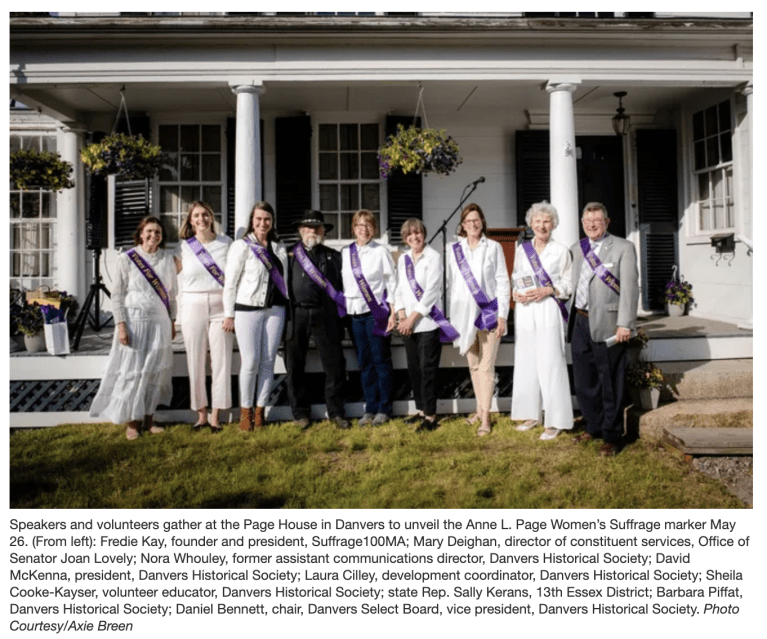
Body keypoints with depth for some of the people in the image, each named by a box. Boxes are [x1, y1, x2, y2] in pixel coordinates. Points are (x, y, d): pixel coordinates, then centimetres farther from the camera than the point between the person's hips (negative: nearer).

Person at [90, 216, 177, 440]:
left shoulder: (167, 259, 6)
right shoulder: (127, 259, -4)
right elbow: (117, 295, -4)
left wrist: (172, 322, 11)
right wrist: (121, 325, -10)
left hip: (160, 322, 4)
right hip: (135, 321, -3)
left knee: (156, 371, 7)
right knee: (132, 371, 0)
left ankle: (149, 419, 20)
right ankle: (132, 422, 13)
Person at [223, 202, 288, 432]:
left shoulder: (279, 248, 13)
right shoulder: (241, 246, -1)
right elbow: (230, 282, -3)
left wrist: (286, 307, 11)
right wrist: (229, 315, -5)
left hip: (275, 309, 4)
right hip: (248, 310, -4)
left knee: (268, 361, 5)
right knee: (251, 362, -5)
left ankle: (260, 409, 15)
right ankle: (246, 411, 10)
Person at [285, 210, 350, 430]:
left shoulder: (334, 256, 13)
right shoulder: (288, 254, 11)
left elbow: (342, 286, 12)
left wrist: (341, 315, 5)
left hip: (325, 315, 0)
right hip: (296, 314, 0)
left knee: (334, 365, 0)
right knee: (295, 366, 5)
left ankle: (336, 412, 13)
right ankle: (300, 412, 18)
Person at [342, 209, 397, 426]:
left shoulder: (381, 251, 0)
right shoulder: (345, 252, 11)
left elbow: (391, 282, -1)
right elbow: (343, 282, 14)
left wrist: (393, 313, -6)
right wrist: (342, 309, 9)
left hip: (377, 311, -4)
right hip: (355, 312, 4)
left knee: (381, 361, 0)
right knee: (364, 363, 7)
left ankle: (384, 409, 9)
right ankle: (370, 409, 15)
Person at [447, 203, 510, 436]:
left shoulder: (493, 247, 2)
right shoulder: (454, 249, 8)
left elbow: (503, 282, 1)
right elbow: (451, 283, 11)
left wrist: (502, 315, -6)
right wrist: (451, 316, 7)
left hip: (488, 312, -3)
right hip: (464, 313, 3)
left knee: (486, 366, -6)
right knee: (473, 365, 11)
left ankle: (485, 417, -2)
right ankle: (480, 409, 23)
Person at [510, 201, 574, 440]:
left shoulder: (561, 251, 3)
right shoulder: (521, 249, 13)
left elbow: (569, 284, 2)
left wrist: (548, 291, -14)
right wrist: (516, 294, -3)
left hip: (548, 311, -4)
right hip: (525, 311, 4)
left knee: (550, 363, -6)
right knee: (526, 361, 6)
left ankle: (555, 421, 1)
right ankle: (531, 414, 18)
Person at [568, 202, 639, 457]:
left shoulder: (623, 248, -1)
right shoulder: (576, 249, 15)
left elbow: (630, 288, -7)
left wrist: (625, 324, -14)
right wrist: (569, 318, 11)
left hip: (607, 325, -5)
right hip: (580, 323, 6)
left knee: (610, 385, 1)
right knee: (584, 381, 13)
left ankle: (611, 436, 14)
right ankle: (593, 427, 31)